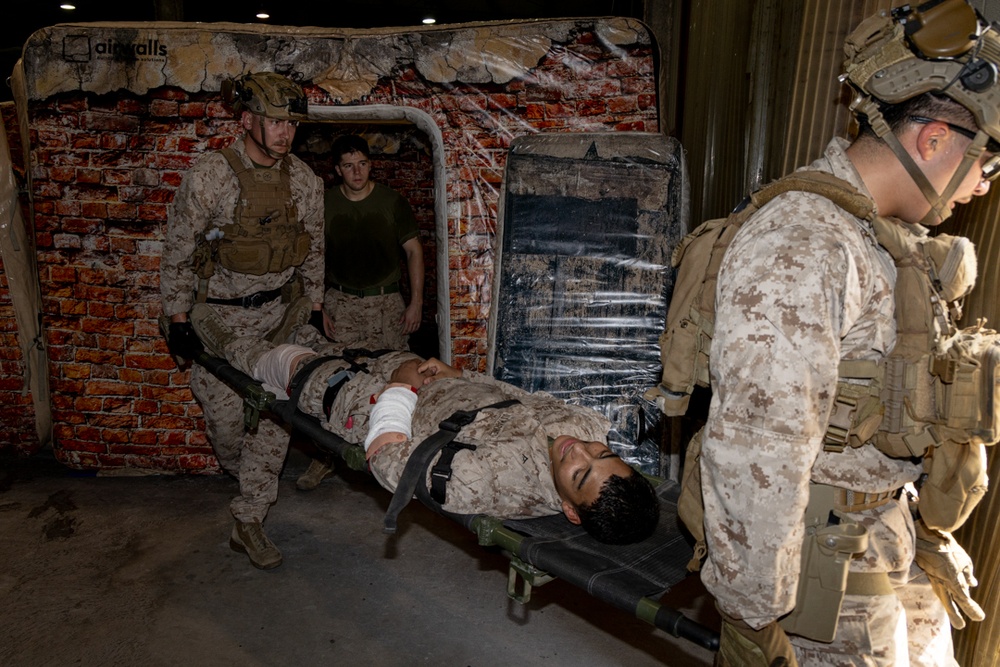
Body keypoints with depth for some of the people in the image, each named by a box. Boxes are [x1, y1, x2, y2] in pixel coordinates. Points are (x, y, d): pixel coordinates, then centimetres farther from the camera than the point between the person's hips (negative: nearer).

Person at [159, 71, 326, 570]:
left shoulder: (304, 180, -2)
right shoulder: (208, 175, -15)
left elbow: (313, 250, 9)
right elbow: (177, 252, -7)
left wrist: (315, 309, 10)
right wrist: (177, 319, -7)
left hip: (278, 313, 3)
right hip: (219, 316, -3)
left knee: (275, 414, 0)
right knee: (225, 413, 1)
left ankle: (249, 520, 12)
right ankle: (242, 474, 38)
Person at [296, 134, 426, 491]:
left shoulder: (392, 201, 1)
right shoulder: (324, 204, 2)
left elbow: (413, 250, 5)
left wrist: (416, 302, 0)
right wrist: (316, 307, 1)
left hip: (387, 302, 0)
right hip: (341, 303, 0)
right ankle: (326, 456, 10)